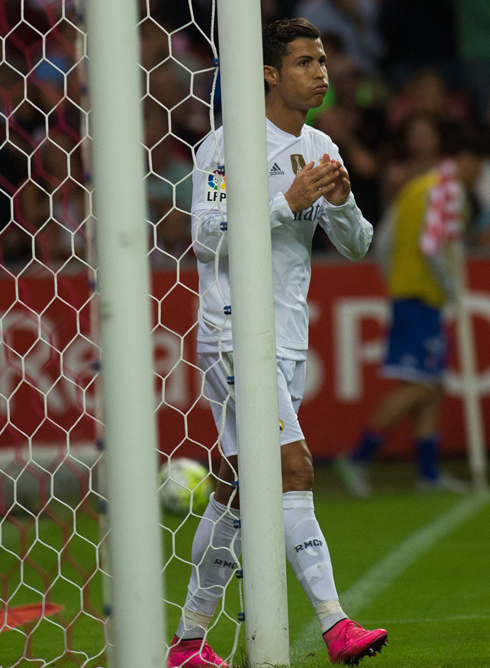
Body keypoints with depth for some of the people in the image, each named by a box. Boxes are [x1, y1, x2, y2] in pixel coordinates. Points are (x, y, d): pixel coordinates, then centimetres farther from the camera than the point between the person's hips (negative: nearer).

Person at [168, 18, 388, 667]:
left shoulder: (322, 151, 13)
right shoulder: (227, 146, -8)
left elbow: (357, 245, 12)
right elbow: (206, 235, -17)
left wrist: (340, 202, -9)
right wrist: (288, 202, -20)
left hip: (288, 342, 7)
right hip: (235, 336, -7)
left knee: (237, 490, 10)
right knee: (295, 471, -17)